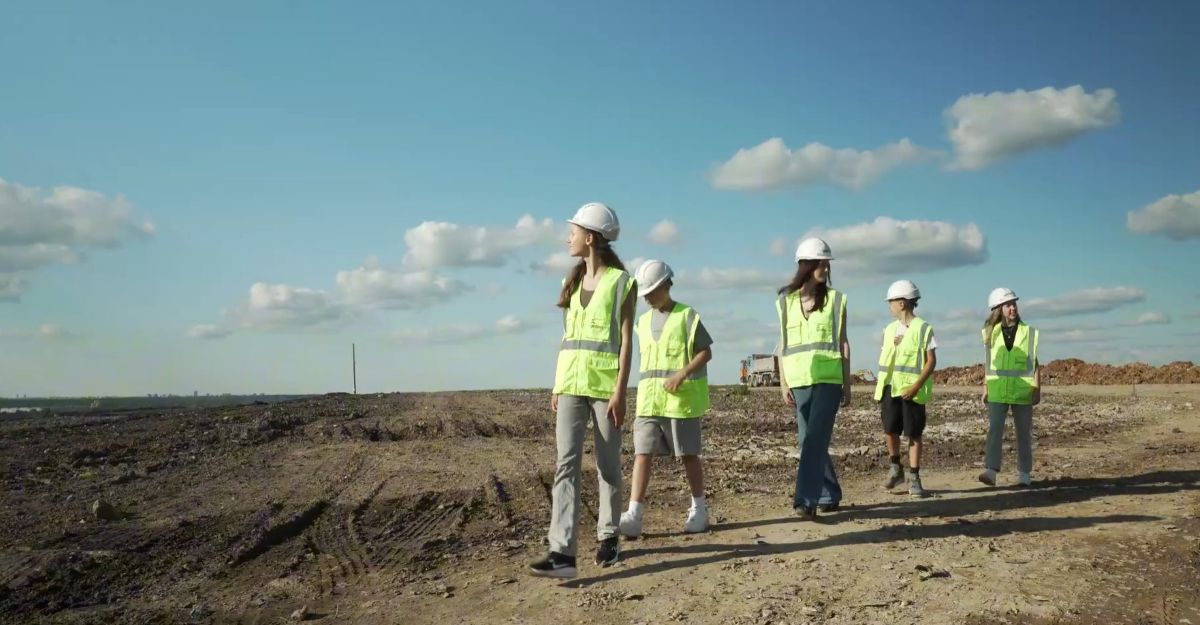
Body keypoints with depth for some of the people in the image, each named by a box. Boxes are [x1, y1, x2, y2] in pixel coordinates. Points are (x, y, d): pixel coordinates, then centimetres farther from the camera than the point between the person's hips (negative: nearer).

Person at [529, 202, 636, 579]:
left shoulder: (620, 282, -3)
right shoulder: (572, 281, 14)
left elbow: (626, 340, -7)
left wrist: (620, 391, -13)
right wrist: (557, 384, 12)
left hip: (604, 382, -5)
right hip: (571, 382, 5)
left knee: (608, 466, 6)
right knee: (566, 465, -6)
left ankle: (608, 537, 23)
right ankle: (562, 552, -12)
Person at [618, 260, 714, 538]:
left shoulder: (687, 316, -3)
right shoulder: (643, 321, 13)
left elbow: (706, 352, -4)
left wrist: (682, 374, -17)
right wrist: (645, 391, 16)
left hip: (681, 399, -4)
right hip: (648, 400, 5)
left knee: (688, 455, 6)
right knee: (642, 453, -6)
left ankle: (699, 509, 23)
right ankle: (633, 515, -10)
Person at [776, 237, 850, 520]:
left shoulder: (835, 299, 4)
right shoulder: (786, 301, 7)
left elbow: (843, 343, 5)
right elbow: (783, 345, 8)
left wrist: (847, 384, 3)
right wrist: (783, 383, 2)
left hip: (828, 380, -3)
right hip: (799, 381, 3)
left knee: (815, 440, -14)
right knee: (808, 441, 9)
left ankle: (806, 500, -15)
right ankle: (829, 496, 23)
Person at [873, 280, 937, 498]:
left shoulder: (923, 328, -4)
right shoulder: (890, 329, 13)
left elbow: (931, 360, -8)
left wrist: (916, 386, -18)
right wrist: (880, 386, 8)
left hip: (912, 390, -4)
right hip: (890, 387, 4)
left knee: (913, 434, 1)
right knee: (889, 429, -3)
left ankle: (914, 479, 7)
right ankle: (895, 468, 19)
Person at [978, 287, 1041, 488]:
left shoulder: (1028, 332, 2)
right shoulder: (992, 333, 5)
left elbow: (1035, 364, 3)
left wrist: (1037, 389, -2)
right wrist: (985, 387, 8)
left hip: (1022, 391, 0)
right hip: (997, 391, 0)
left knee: (1024, 433, 7)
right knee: (994, 430, -11)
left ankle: (1024, 474, 15)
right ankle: (990, 471, -16)